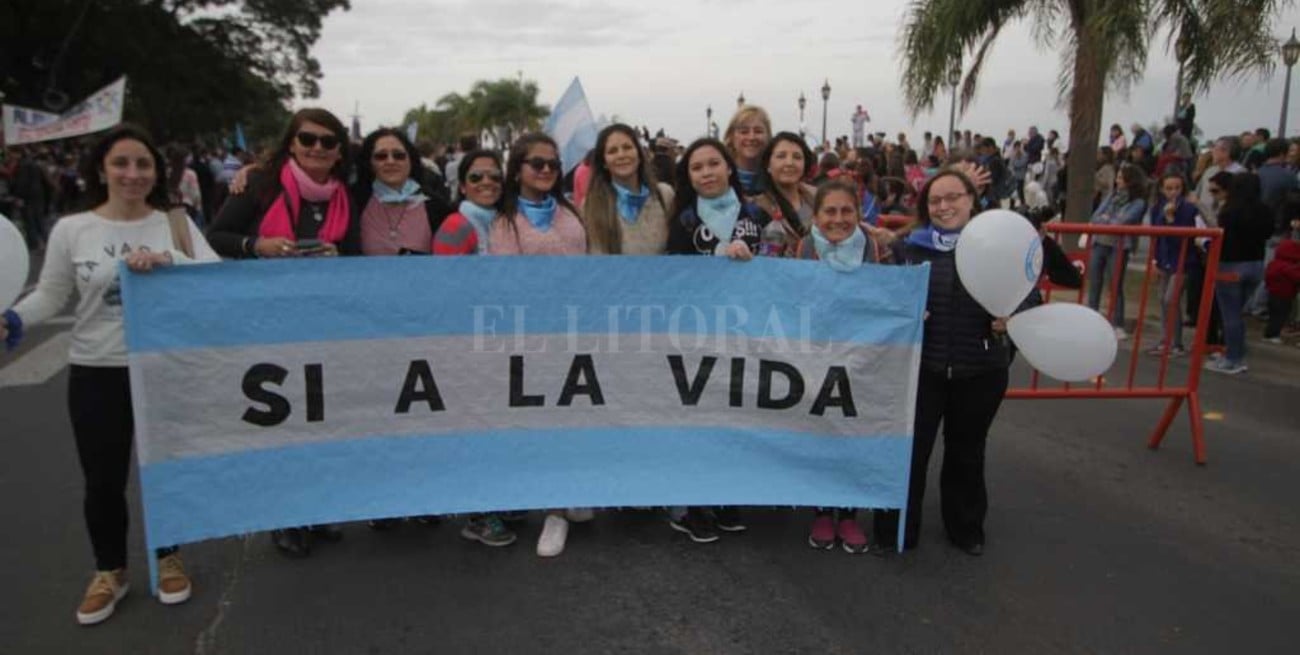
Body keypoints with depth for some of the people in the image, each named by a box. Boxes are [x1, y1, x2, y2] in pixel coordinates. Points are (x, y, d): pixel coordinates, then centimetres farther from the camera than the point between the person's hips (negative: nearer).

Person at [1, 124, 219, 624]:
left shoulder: (177, 224, -1)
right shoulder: (71, 230, -2)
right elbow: (50, 295, 3)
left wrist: (167, 259, -27)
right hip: (97, 374, 0)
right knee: (103, 480, 9)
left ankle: (168, 559, 34)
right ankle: (109, 572, 31)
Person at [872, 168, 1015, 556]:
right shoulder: (910, 247, 0)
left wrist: (1011, 319, -15)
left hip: (980, 371, 1)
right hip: (919, 367, 0)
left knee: (966, 452, 17)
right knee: (909, 449, 5)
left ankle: (966, 528, 36)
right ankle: (894, 531, 22)